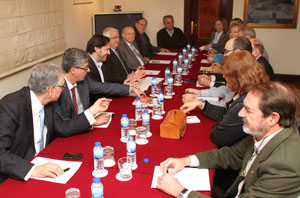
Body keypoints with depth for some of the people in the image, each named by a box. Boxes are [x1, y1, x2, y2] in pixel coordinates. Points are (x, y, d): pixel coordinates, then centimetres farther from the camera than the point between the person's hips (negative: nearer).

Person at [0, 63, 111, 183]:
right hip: (15, 178, -8)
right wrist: (33, 169, -39)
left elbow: (62, 129, 8)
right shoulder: (11, 106, -23)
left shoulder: (47, 103, 0)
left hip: (40, 163, 8)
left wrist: (93, 110, 8)